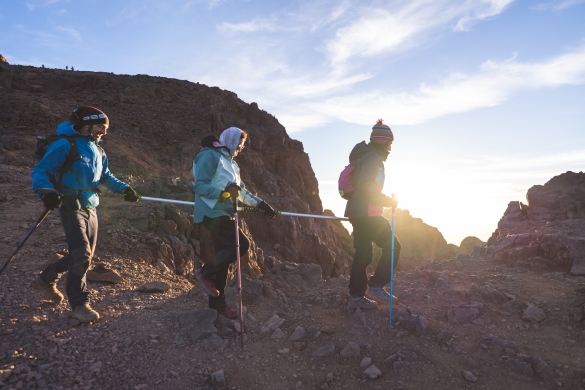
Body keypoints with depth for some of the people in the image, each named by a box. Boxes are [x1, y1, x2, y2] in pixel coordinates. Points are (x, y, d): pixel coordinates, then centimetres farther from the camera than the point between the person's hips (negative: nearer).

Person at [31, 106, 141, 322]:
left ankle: (46, 279, 37)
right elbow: (41, 170, -15)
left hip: (90, 208, 8)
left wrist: (124, 188, 3)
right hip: (71, 207, -8)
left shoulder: (98, 151, 13)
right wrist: (46, 191, -34)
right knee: (81, 254, -13)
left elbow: (106, 177, 19)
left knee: (84, 255, 15)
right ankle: (79, 304, 0)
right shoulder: (65, 144, -12)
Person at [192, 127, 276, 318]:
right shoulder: (209, 155, -8)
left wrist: (260, 204, 12)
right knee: (242, 244, -16)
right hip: (212, 213, -9)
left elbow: (241, 191, 21)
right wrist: (224, 193, -27)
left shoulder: (231, 162, 20)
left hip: (224, 214, 9)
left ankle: (217, 303, 19)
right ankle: (205, 273, -1)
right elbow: (200, 186, -16)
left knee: (223, 258, 9)